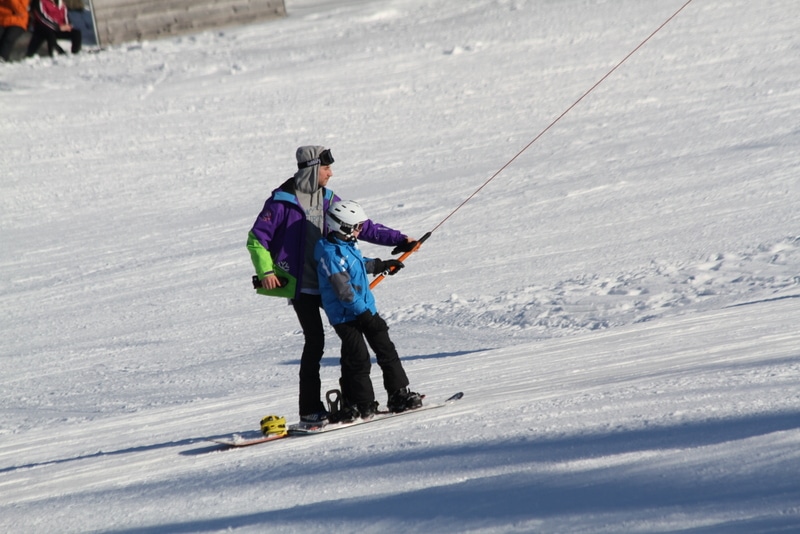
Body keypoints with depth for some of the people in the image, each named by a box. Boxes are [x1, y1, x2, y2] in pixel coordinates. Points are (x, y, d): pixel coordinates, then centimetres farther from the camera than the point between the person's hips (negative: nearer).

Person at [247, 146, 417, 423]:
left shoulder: (328, 199, 9)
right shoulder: (282, 201, -8)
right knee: (315, 341, -11)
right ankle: (310, 408, -5)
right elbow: (257, 238, -7)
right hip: (301, 284, -6)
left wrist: (398, 239, 11)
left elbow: (362, 226, 15)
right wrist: (265, 271, -19)